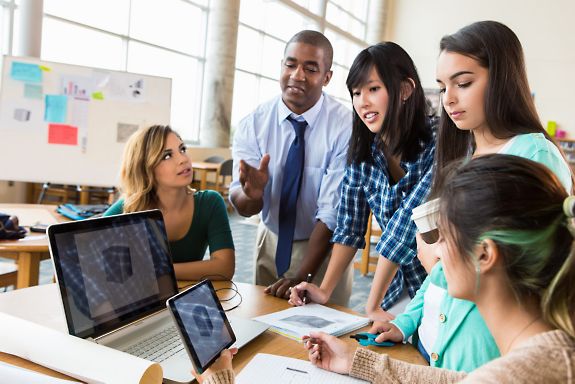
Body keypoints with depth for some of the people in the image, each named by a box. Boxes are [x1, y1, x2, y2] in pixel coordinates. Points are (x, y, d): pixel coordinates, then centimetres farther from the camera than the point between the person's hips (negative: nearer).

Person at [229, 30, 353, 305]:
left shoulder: (345, 128, -20)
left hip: (324, 246, -3)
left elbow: (333, 212, -22)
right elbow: (242, 207, -16)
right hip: (270, 242, 3)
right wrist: (251, 192, -38)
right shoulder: (253, 124, -11)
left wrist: (300, 277, -26)